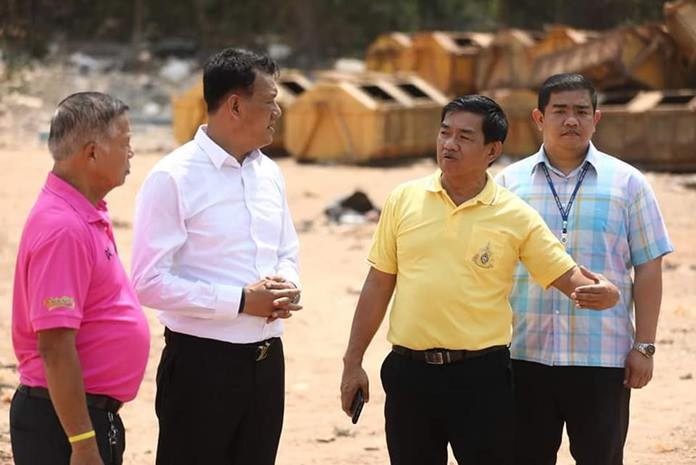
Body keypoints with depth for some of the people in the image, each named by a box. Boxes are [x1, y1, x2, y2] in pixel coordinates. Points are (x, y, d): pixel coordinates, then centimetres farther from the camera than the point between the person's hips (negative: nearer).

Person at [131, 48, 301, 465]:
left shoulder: (269, 173, 11)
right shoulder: (174, 179, -11)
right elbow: (151, 282, -16)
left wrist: (287, 287, -2)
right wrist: (241, 301, -18)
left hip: (267, 360, 7)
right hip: (202, 362, -7)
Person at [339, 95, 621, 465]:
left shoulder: (516, 217, -2)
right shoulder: (403, 200, 3)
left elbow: (567, 276, -2)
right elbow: (378, 285, 8)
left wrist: (602, 294, -26)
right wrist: (353, 361, 7)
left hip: (480, 376, -2)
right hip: (409, 372, 2)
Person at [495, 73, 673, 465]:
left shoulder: (627, 183, 4)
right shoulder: (509, 182, 7)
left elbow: (648, 270, 3)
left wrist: (644, 346, -2)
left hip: (602, 358, -1)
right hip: (525, 356, 1)